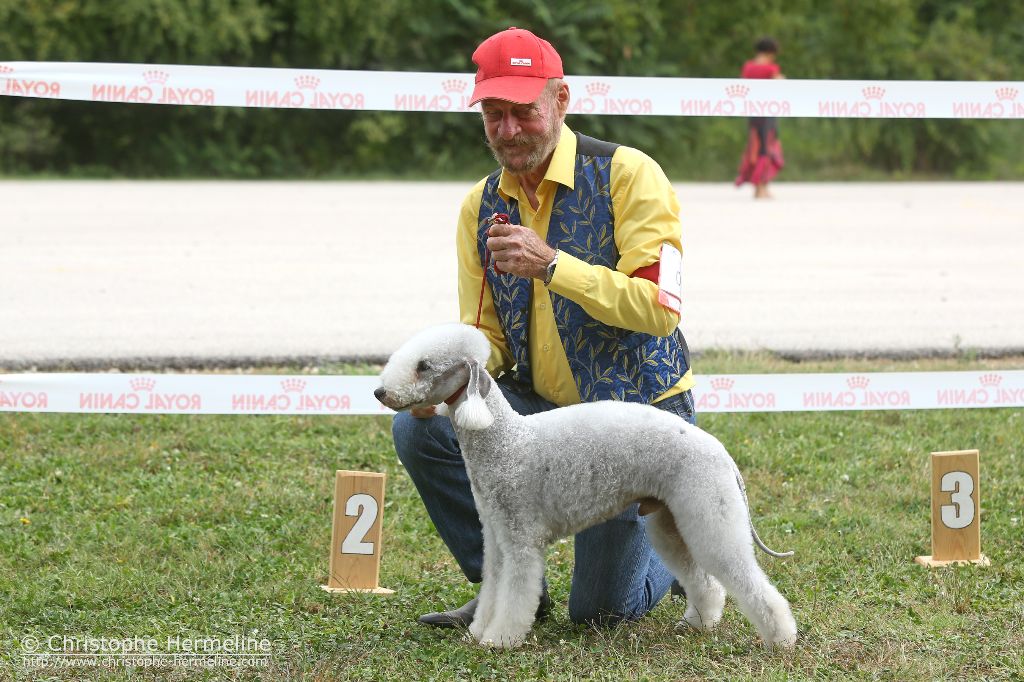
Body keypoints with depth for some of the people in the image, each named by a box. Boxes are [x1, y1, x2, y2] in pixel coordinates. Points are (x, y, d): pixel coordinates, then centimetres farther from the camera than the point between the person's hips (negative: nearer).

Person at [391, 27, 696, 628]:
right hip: (544, 407, 5)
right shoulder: (482, 205, 2)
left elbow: (659, 308, -23)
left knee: (601, 609, -4)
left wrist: (552, 266, -31)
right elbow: (485, 334, 4)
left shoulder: (627, 174, -16)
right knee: (420, 427, -19)